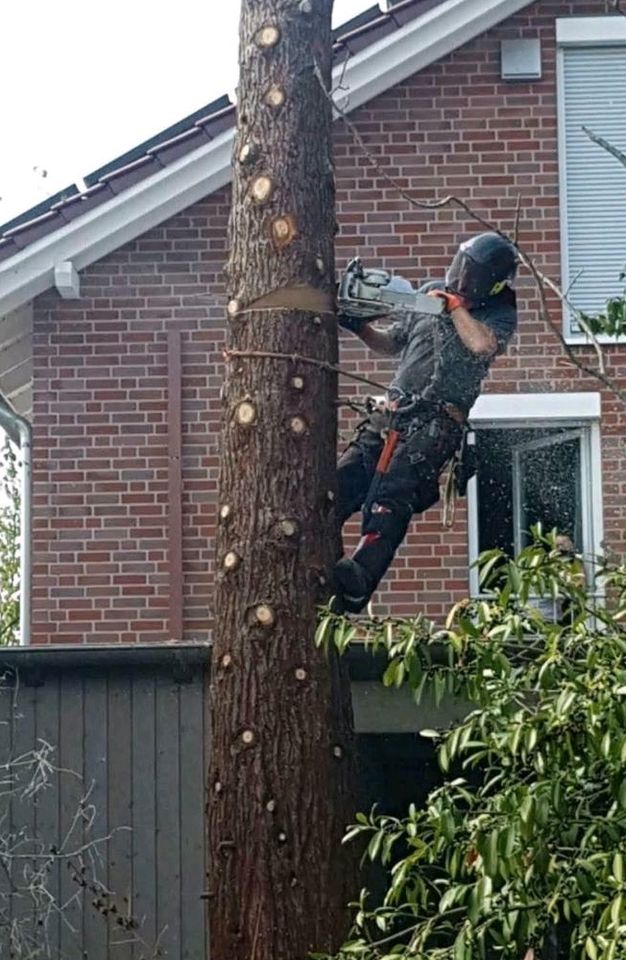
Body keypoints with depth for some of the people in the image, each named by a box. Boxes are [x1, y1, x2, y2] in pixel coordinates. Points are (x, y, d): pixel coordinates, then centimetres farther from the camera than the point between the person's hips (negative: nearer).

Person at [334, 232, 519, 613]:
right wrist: (359, 327, 10)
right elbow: (391, 344, 28)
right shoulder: (431, 294, 19)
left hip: (435, 425, -6)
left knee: (390, 497, -27)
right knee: (339, 487, -9)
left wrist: (456, 305, -5)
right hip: (392, 415, 6)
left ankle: (360, 579, -44)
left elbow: (482, 344, -17)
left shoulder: (499, 314, 6)